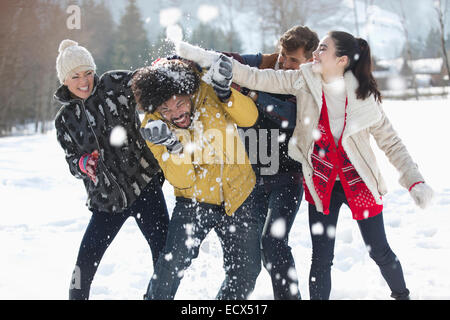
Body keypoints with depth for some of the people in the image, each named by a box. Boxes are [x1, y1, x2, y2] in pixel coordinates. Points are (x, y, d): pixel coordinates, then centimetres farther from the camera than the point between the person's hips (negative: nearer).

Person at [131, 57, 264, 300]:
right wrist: (172, 146, -38)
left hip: (239, 199, 2)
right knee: (173, 262, -21)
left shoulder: (206, 91, -15)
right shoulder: (154, 127, -16)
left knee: (246, 273, 6)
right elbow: (183, 181, -20)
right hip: (195, 201, -1)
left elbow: (249, 118, -20)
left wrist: (224, 92, -36)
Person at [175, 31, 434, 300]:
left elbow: (391, 143, -7)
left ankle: (401, 294, 41)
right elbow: (255, 78, -13)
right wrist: (206, 57, -19)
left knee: (380, 252, 12)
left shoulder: (363, 97, -15)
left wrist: (415, 182, -16)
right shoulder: (304, 81, -11)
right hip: (321, 184, 1)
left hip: (359, 183, -1)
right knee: (321, 260, -1)